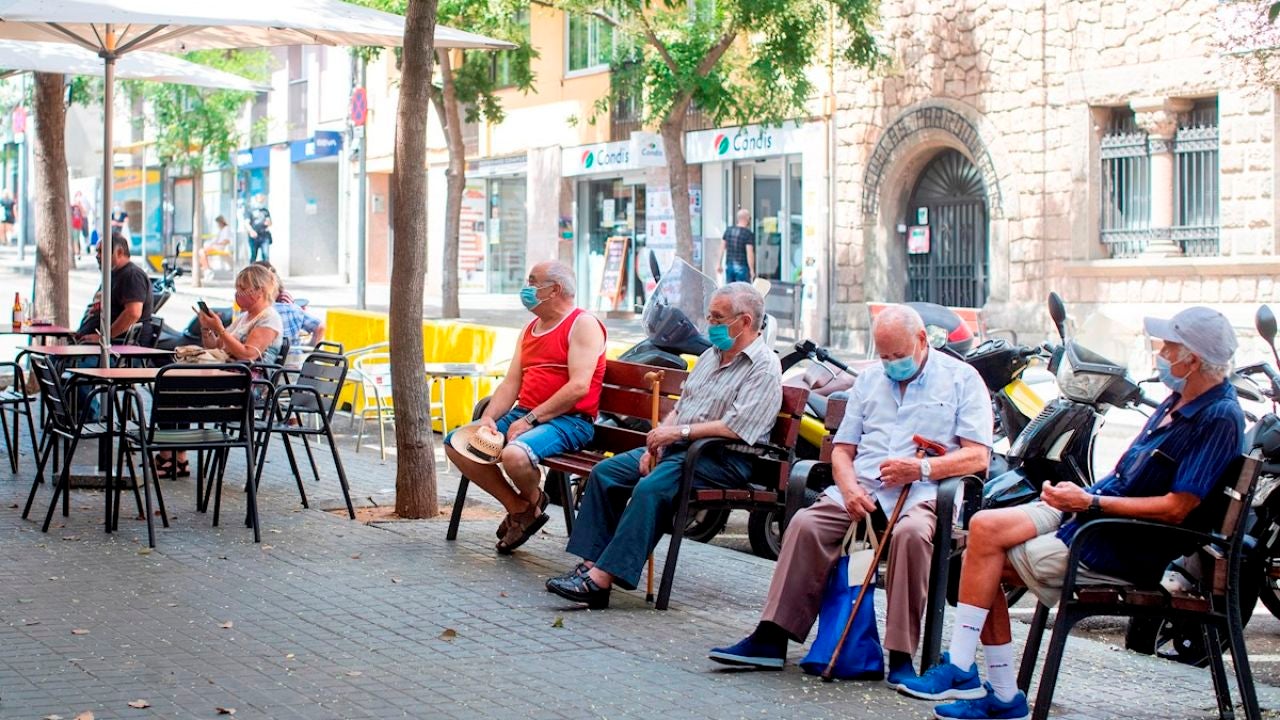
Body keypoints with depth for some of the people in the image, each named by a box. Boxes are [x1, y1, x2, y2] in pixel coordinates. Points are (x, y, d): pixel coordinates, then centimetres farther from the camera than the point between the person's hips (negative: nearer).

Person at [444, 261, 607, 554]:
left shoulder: (583, 325, -8)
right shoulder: (530, 329, 20)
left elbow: (579, 387, -19)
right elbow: (511, 383, 14)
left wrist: (529, 420, -20)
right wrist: (489, 418, -6)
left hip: (569, 420, -9)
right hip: (524, 414, 9)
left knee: (514, 454, -36)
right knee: (456, 443, -2)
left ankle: (534, 503, 0)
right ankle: (518, 508, 4)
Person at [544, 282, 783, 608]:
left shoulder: (764, 367, -10)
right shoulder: (712, 355, 19)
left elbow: (735, 428, -21)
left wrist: (679, 432, -17)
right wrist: (655, 444, 3)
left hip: (724, 459, -10)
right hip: (679, 447, 10)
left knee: (651, 488, -31)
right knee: (605, 473, -4)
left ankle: (602, 579, -33)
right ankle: (591, 562, -11)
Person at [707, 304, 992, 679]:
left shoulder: (962, 379, 7)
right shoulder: (869, 380, 22)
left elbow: (978, 456, -3)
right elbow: (842, 449, 18)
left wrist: (922, 468, -19)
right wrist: (849, 488, -4)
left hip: (922, 493, -4)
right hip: (862, 487, 4)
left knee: (911, 533, -37)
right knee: (807, 523, -23)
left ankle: (901, 656, -31)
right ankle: (771, 640, -23)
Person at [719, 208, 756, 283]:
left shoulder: (728, 231, 6)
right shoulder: (749, 234, -12)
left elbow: (722, 248, 10)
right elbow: (749, 254, -16)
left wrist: (720, 264, 18)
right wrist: (752, 270, -11)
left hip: (729, 266, 6)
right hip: (742, 268, -6)